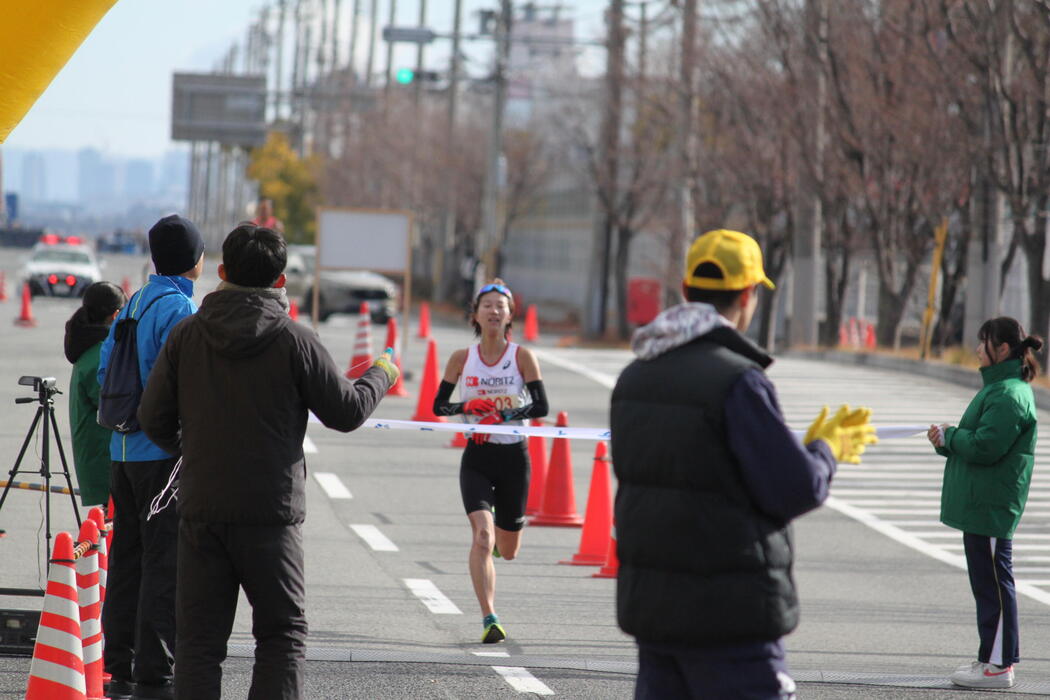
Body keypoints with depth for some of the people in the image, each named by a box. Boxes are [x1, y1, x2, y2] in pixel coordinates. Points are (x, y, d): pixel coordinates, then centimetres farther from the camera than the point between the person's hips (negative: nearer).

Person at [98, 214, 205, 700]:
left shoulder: (131, 306, 12)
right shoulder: (179, 309, -13)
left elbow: (104, 375, 14)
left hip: (122, 452, 8)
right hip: (165, 454, -8)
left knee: (127, 559, 12)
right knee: (164, 564, -5)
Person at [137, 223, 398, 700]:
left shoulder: (185, 337, 0)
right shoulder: (295, 341, -8)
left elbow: (154, 419, 4)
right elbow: (347, 412, 0)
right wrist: (381, 376, 20)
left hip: (199, 511, 2)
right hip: (270, 513, -2)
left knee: (199, 636, 6)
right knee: (283, 631, 8)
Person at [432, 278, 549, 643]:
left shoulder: (522, 357, -3)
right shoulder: (462, 359, 0)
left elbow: (541, 406, -9)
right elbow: (439, 405, 5)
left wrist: (504, 415, -24)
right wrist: (467, 407, -15)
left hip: (514, 458, 1)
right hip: (477, 458, -1)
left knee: (508, 551, 12)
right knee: (482, 536, -21)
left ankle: (501, 529, 51)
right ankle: (489, 619, -19)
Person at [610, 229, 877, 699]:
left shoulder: (635, 379, 9)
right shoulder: (736, 381, -16)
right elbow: (795, 489, -15)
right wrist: (825, 450, 6)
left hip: (651, 603, 8)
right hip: (728, 613, -8)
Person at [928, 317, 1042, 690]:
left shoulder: (1009, 395, -18)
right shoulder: (998, 387, 16)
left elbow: (986, 446, -25)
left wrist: (949, 437, -9)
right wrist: (947, 440, 4)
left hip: (992, 509, -11)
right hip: (979, 506, 11)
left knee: (994, 585, -5)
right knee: (987, 584, 15)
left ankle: (999, 665, -1)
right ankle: (992, 657, 22)